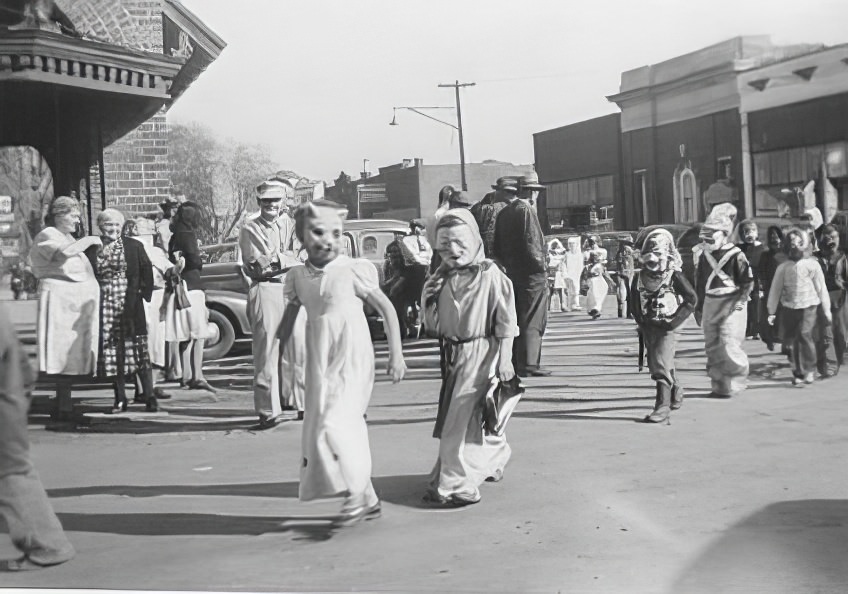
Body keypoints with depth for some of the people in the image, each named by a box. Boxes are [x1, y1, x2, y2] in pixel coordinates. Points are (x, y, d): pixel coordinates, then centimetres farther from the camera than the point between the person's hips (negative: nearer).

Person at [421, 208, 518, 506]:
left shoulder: (490, 275, -10)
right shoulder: (442, 278, 7)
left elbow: (506, 320, -8)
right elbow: (434, 325, 12)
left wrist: (504, 359, -10)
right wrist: (428, 300, -6)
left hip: (480, 351, -6)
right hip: (454, 353, 7)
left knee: (461, 418, -7)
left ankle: (456, 486, -2)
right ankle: (495, 459, 39)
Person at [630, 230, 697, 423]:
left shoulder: (674, 276, -10)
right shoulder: (640, 277, 3)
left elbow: (692, 299, -6)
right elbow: (634, 301, 16)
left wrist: (676, 320, -12)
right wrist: (640, 321, 5)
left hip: (667, 327, -6)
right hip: (648, 327, 6)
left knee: (661, 365, -15)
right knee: (654, 364, 15)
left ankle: (663, 407, -13)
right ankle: (676, 391, 41)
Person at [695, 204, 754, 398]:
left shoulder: (736, 255, -10)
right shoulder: (704, 255, 9)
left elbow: (748, 281, -7)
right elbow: (699, 282, 17)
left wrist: (742, 300, -18)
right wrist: (698, 307, 18)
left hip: (731, 304, -6)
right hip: (710, 302, 7)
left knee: (729, 346, -11)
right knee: (712, 347, 8)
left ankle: (735, 382, 5)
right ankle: (719, 384, 18)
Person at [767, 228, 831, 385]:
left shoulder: (812, 265, -1)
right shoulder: (783, 267, 3)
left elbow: (821, 288, 4)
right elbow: (775, 290, 8)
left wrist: (826, 309, 5)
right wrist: (771, 311, 7)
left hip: (809, 306, -3)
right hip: (790, 308, 3)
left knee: (805, 334, -19)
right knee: (794, 340, 7)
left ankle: (810, 369, -7)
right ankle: (798, 373, 20)